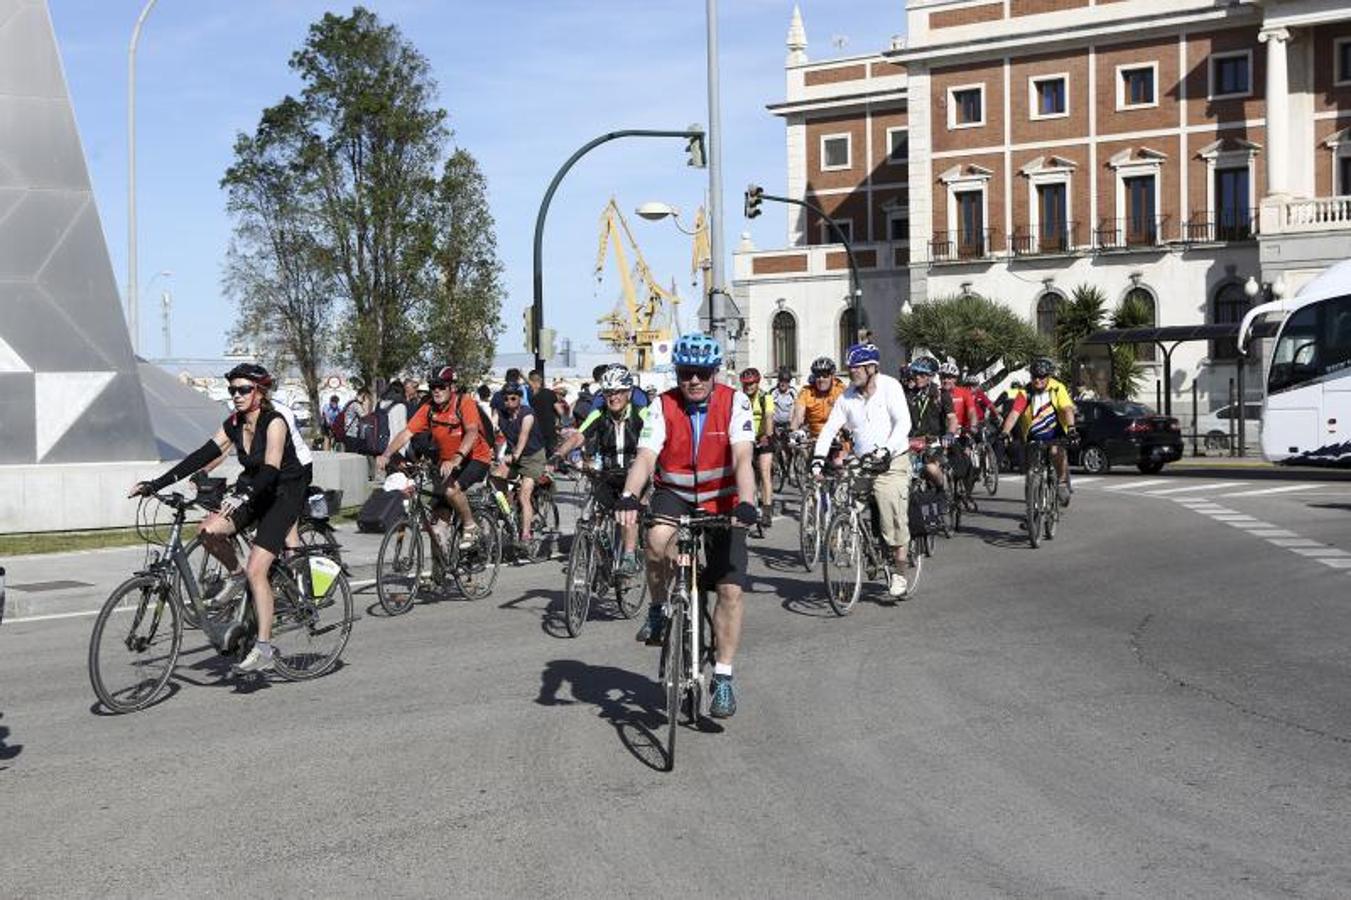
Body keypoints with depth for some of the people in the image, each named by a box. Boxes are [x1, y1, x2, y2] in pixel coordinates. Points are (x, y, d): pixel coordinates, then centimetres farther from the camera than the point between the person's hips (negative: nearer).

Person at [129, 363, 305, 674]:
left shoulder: (274, 423, -20)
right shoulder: (234, 424, 0)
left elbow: (270, 469, -32)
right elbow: (202, 456, -6)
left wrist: (243, 495, -50)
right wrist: (157, 483, -15)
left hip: (285, 494, -7)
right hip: (253, 492, 7)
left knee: (256, 570, -18)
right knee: (209, 530, -21)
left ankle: (264, 649, -14)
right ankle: (237, 576, 9)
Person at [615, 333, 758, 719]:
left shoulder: (734, 402, -15)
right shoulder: (663, 406, -12)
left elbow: (742, 459, -25)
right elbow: (645, 457, -24)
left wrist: (746, 503, -42)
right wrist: (628, 497, -43)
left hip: (722, 503, 0)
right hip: (674, 495, 0)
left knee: (730, 590, -7)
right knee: (658, 539, -34)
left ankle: (723, 678, 6)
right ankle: (659, 608, -6)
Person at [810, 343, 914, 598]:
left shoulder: (890, 387, -6)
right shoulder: (847, 396, 6)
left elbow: (903, 423, -15)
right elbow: (830, 428, 4)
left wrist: (886, 450, -29)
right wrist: (818, 458, -9)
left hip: (892, 463, -4)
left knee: (895, 521, -10)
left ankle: (899, 576, 2)